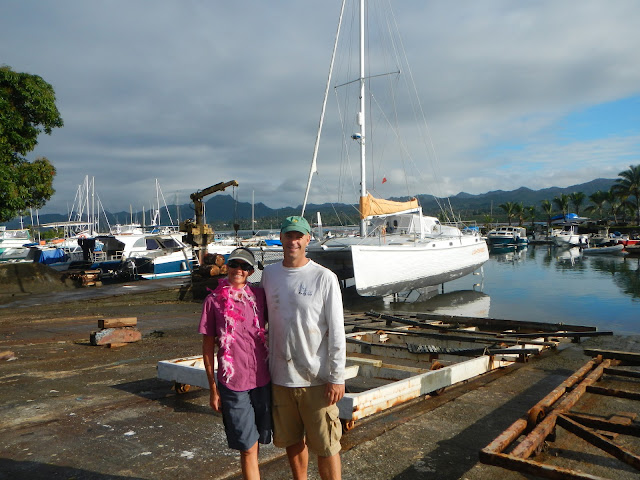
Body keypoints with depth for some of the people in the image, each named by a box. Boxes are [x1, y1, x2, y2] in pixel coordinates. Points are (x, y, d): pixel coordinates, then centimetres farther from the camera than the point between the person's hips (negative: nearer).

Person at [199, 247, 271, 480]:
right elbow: (208, 345, 0)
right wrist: (212, 387, 0)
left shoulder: (259, 295, 2)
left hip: (262, 380, 3)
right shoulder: (214, 300, -4)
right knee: (248, 447, 4)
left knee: (257, 441, 15)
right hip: (232, 382, -3)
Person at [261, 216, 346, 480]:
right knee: (292, 441, 18)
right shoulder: (268, 274, 5)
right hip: (280, 377, 4)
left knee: (326, 446, 3)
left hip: (317, 379, -4)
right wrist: (264, 365, 14)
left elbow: (337, 332, -7)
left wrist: (337, 377, -10)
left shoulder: (325, 278, -8)